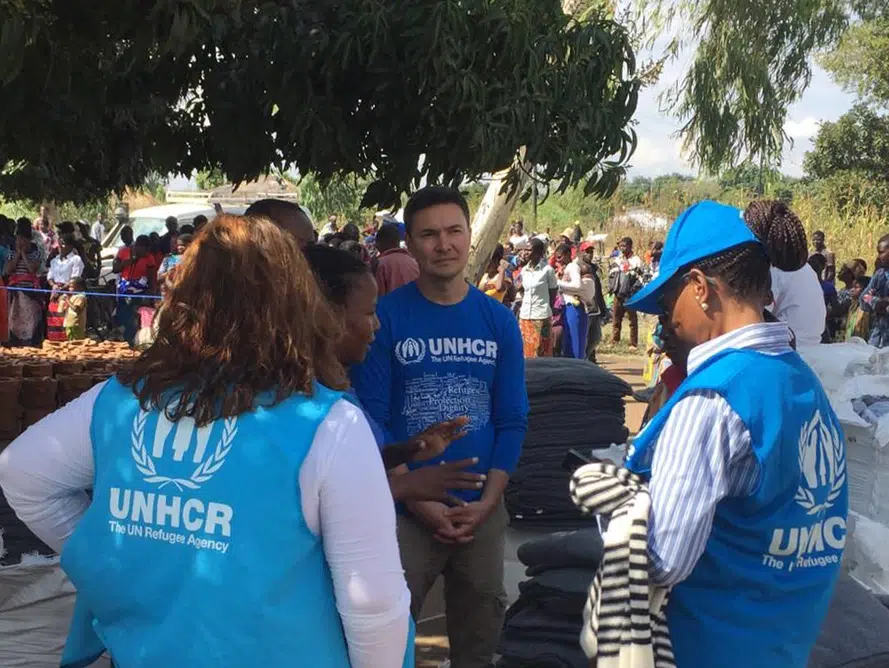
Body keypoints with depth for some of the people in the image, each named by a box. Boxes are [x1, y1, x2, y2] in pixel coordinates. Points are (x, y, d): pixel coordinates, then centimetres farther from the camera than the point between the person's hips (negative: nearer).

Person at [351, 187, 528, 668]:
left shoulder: (499, 320, 4)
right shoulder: (385, 317, -6)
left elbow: (513, 419, 4)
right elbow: (370, 418, -8)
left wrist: (486, 502, -6)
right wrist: (418, 500, -13)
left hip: (482, 510, 3)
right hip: (404, 511, -3)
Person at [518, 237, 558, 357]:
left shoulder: (547, 270, -7)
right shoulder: (524, 270, 8)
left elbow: (553, 293, -1)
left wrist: (546, 309, -3)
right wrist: (522, 305, 7)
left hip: (542, 316, -5)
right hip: (525, 315, 5)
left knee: (542, 352, -3)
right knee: (527, 351, 8)